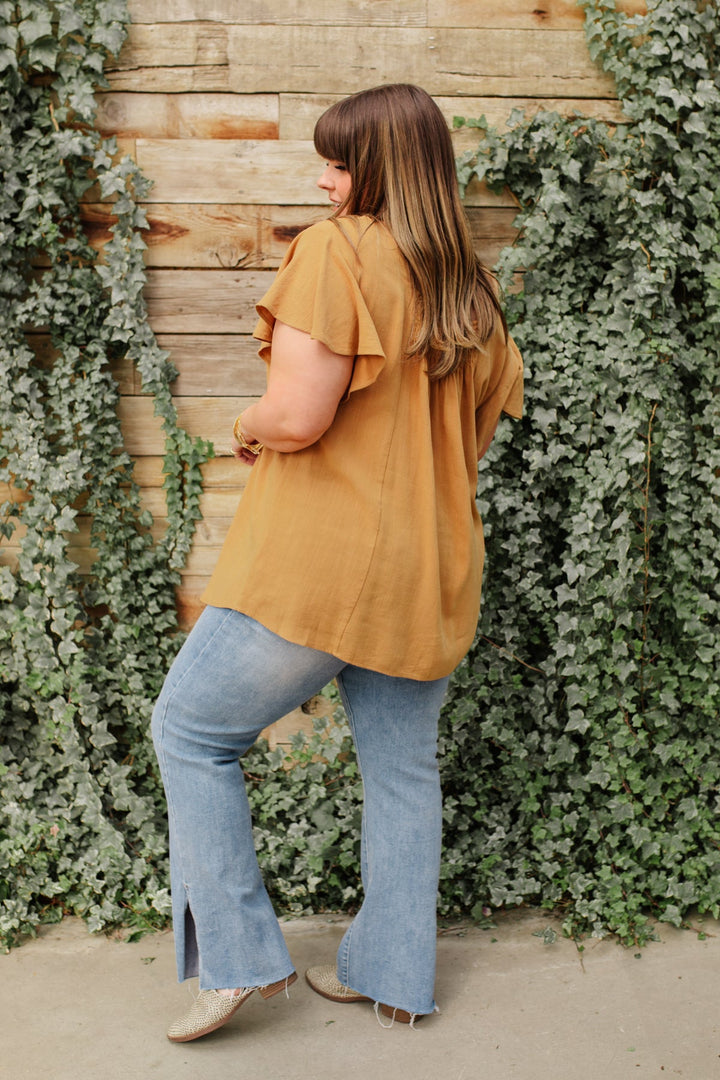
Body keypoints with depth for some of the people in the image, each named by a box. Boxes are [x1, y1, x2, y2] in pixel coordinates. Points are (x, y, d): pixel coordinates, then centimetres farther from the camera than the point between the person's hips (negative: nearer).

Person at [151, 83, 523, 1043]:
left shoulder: (335, 251, -11)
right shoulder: (472, 290, 12)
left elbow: (297, 415, -21)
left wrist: (247, 431, 0)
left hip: (324, 561, -7)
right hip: (431, 570, 8)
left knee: (191, 730, 9)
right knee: (403, 767, 16)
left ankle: (239, 954, 12)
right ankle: (393, 974, 28)